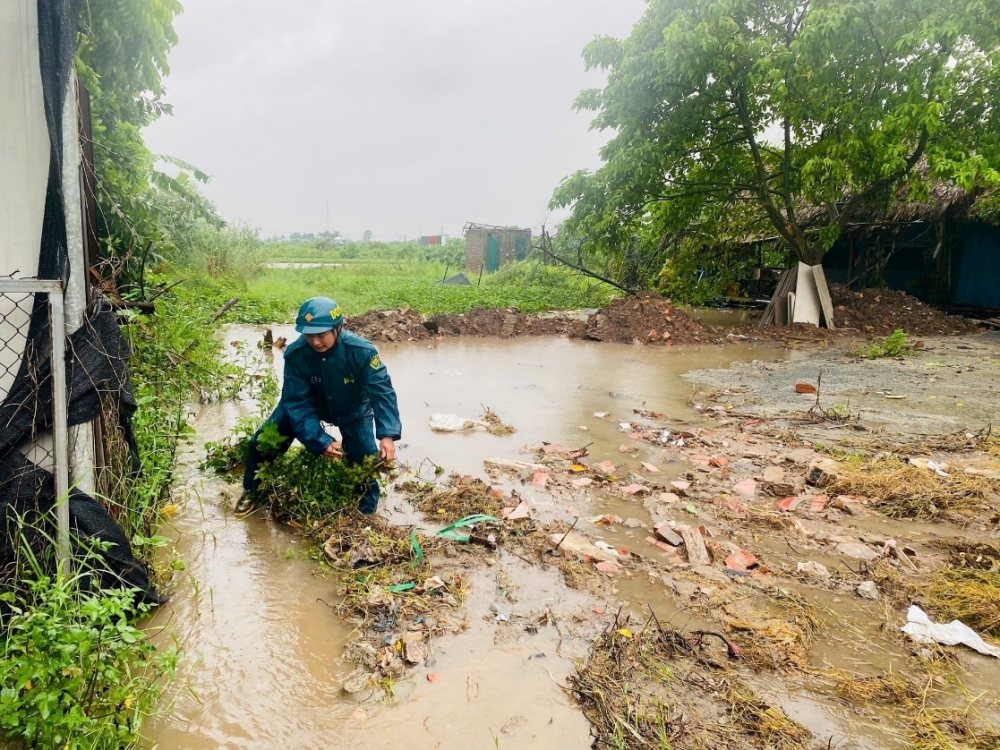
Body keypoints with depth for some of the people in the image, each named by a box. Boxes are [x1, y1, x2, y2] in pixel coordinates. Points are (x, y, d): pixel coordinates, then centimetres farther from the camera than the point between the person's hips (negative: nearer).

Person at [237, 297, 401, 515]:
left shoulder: (360, 350, -36)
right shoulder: (295, 354, -31)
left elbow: (382, 391, -38)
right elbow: (297, 402, -26)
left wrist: (387, 435, -51)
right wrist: (319, 441, -35)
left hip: (353, 410, -1)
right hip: (309, 404, 1)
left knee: (365, 458, -14)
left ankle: (367, 508, 16)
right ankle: (252, 490, 22)